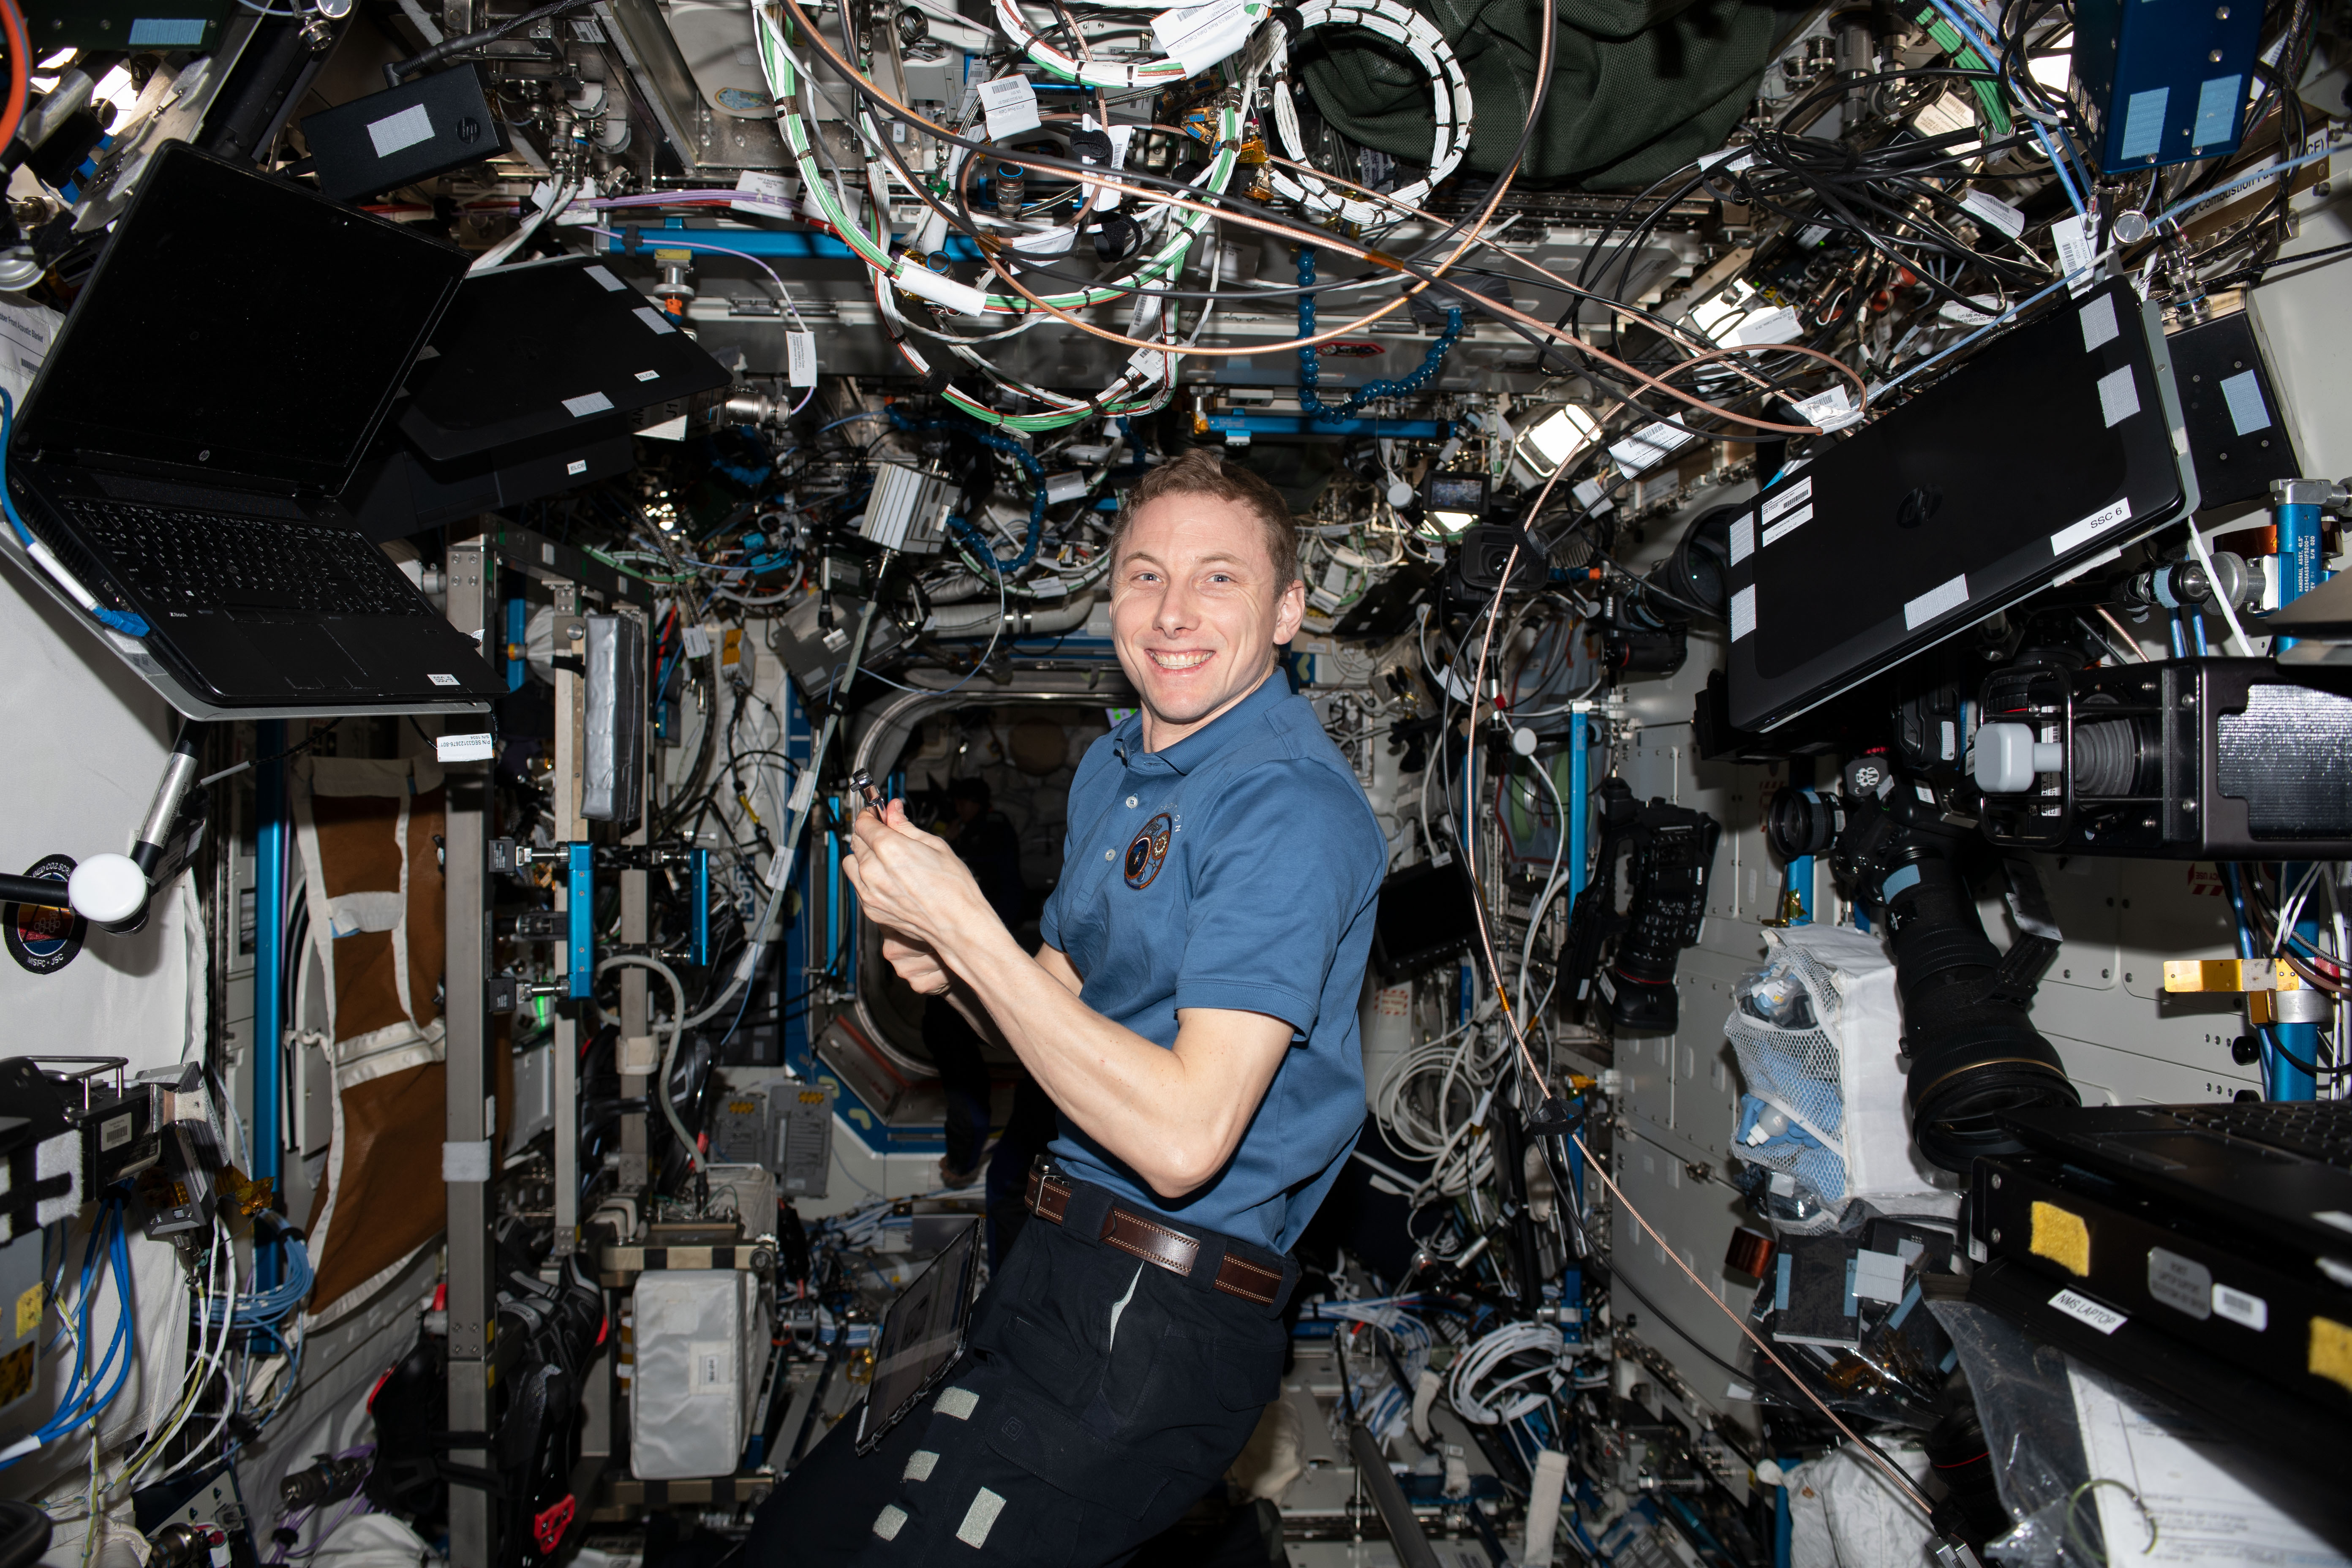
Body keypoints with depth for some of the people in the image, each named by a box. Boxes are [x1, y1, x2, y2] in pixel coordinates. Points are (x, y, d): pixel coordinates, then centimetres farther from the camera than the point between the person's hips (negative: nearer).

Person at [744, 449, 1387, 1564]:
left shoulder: (1290, 808, -18)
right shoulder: (1113, 768, 11)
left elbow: (1182, 1137, -25)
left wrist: (964, 924, -21)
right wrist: (950, 974, -4)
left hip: (1159, 1320, -8)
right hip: (1059, 1264, 9)